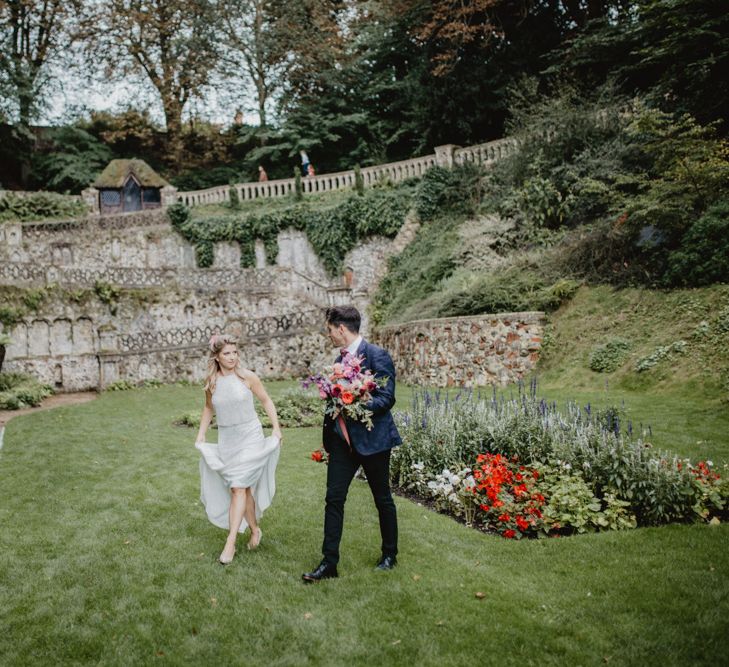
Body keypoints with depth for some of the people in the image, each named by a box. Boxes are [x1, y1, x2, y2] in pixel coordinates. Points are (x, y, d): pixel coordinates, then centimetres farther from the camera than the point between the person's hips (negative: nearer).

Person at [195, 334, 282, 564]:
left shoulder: (247, 377, -8)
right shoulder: (211, 383, 1)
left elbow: (266, 401, 3)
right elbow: (208, 408, 18)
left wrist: (276, 428, -3)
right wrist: (201, 434, 11)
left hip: (250, 437, -3)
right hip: (226, 440, 3)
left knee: (238, 488, -10)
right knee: (244, 488, 9)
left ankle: (230, 543, -8)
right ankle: (255, 530, 28)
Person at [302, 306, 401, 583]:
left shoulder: (377, 356, -14)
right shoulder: (340, 359, 10)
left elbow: (386, 398, -20)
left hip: (372, 438, -6)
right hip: (343, 438, 7)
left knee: (382, 499, 11)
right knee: (334, 498, 1)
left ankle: (389, 555, 29)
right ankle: (329, 562, 8)